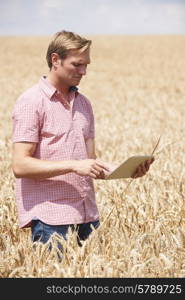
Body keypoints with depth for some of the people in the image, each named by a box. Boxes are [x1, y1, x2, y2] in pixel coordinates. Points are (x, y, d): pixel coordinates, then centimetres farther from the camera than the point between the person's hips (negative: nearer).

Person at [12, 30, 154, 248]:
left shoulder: (83, 103, 16)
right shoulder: (31, 102, -5)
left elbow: (90, 163, 15)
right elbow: (20, 166, -13)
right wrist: (73, 165, -20)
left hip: (87, 214, 6)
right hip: (49, 218, -6)